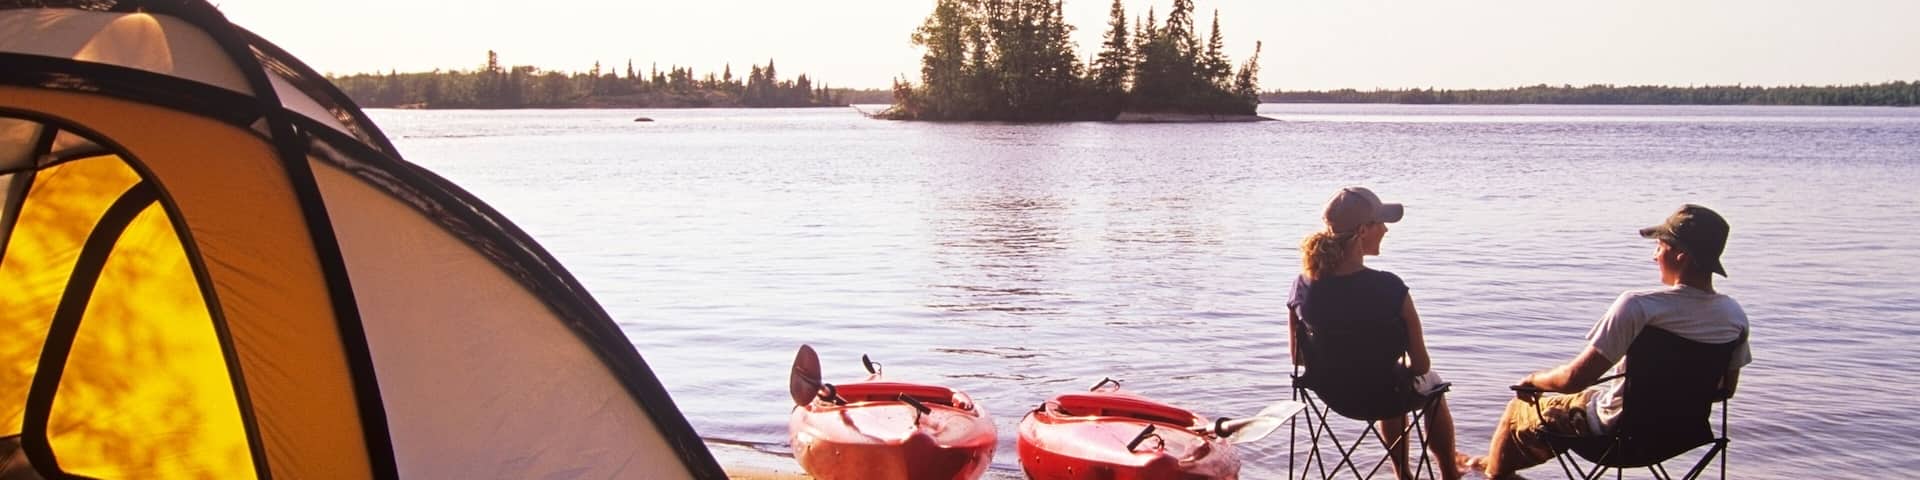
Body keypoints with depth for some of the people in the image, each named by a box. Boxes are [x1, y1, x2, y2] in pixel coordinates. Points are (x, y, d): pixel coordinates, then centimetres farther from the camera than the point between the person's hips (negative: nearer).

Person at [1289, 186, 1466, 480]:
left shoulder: (1303, 285, -15)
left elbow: (1298, 358, -2)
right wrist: (1410, 367, 6)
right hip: (1384, 396, -4)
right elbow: (1421, 365, -18)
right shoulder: (1389, 289, -28)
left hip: (1333, 396, 4)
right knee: (1432, 383, 33)